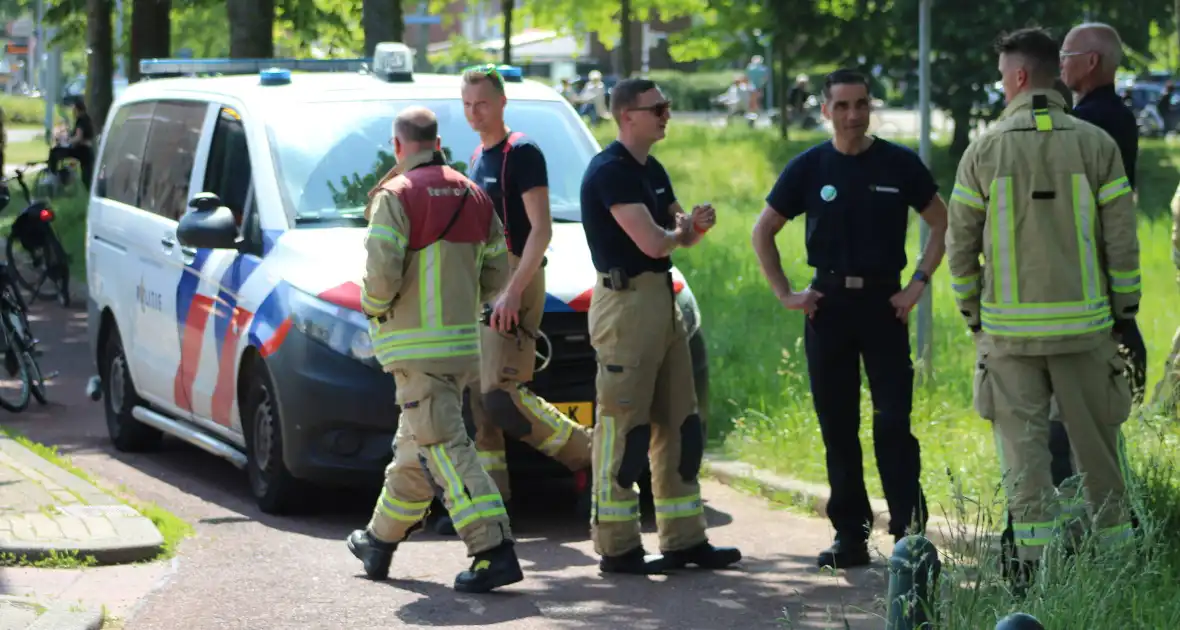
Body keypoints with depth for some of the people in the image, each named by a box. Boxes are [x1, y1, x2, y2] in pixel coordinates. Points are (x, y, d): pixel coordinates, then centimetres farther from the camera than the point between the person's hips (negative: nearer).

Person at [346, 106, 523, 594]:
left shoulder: (395, 197, -12)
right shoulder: (473, 196, 8)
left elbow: (381, 272, -21)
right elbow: (497, 273, 9)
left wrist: (374, 308, -2)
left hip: (417, 345, -8)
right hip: (463, 339, 8)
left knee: (444, 447, -10)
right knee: (415, 445, 20)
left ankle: (494, 551, -19)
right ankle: (380, 541, 34)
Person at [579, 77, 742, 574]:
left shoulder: (652, 170, 16)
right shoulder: (610, 171, -14)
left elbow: (681, 235, 21)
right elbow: (651, 242, -23)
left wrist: (696, 225, -3)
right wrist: (678, 230, 0)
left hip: (662, 300, 10)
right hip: (626, 299, -10)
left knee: (679, 423, 11)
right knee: (624, 425, -6)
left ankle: (685, 539, 18)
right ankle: (617, 548, -1)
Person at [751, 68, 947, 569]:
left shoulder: (900, 164, 1)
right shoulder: (808, 168, 4)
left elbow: (941, 224, 9)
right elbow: (763, 232, 12)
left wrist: (918, 284, -1)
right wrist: (784, 294, 4)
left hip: (884, 302, -2)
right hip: (828, 302, 2)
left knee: (893, 422, -8)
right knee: (837, 424, 4)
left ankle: (910, 531, -6)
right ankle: (850, 533, 10)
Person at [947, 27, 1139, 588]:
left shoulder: (985, 150, -3)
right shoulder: (1095, 144, -1)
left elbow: (960, 242, 2)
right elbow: (1121, 238, -1)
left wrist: (972, 312, 14)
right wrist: (1124, 310, 8)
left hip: (1010, 326, -1)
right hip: (1084, 322, 1)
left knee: (1023, 439, 4)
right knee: (1095, 438, 9)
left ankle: (1035, 555, -2)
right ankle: (1114, 547, 16)